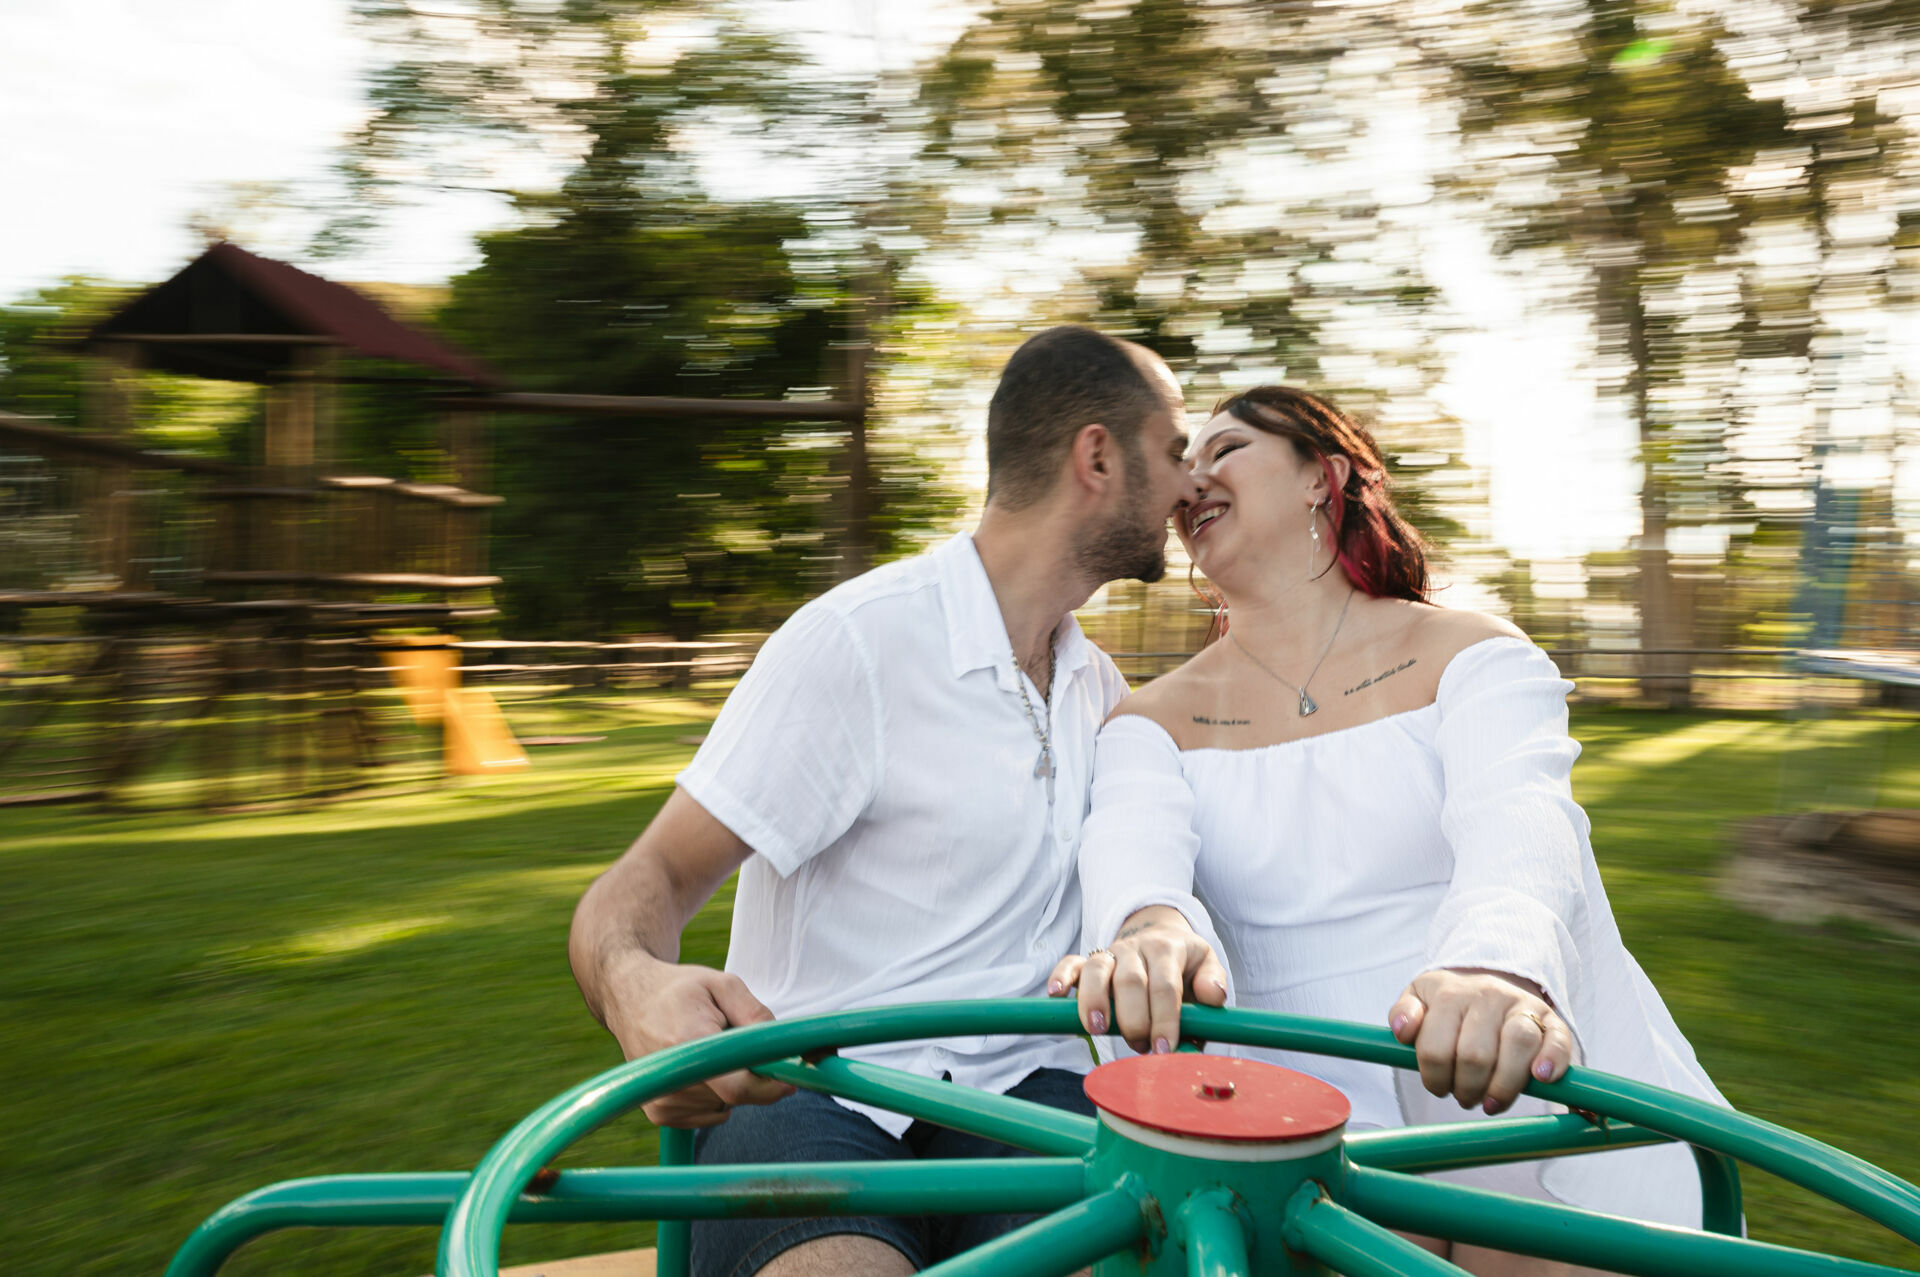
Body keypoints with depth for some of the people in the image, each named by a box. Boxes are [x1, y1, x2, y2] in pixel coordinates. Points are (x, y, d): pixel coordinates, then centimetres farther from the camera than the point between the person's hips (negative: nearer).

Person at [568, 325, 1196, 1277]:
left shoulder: (1099, 683, 15)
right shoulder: (858, 639, -10)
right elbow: (656, 875, -13)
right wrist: (634, 985, -34)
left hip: (1024, 1089, 5)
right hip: (810, 1089, -5)